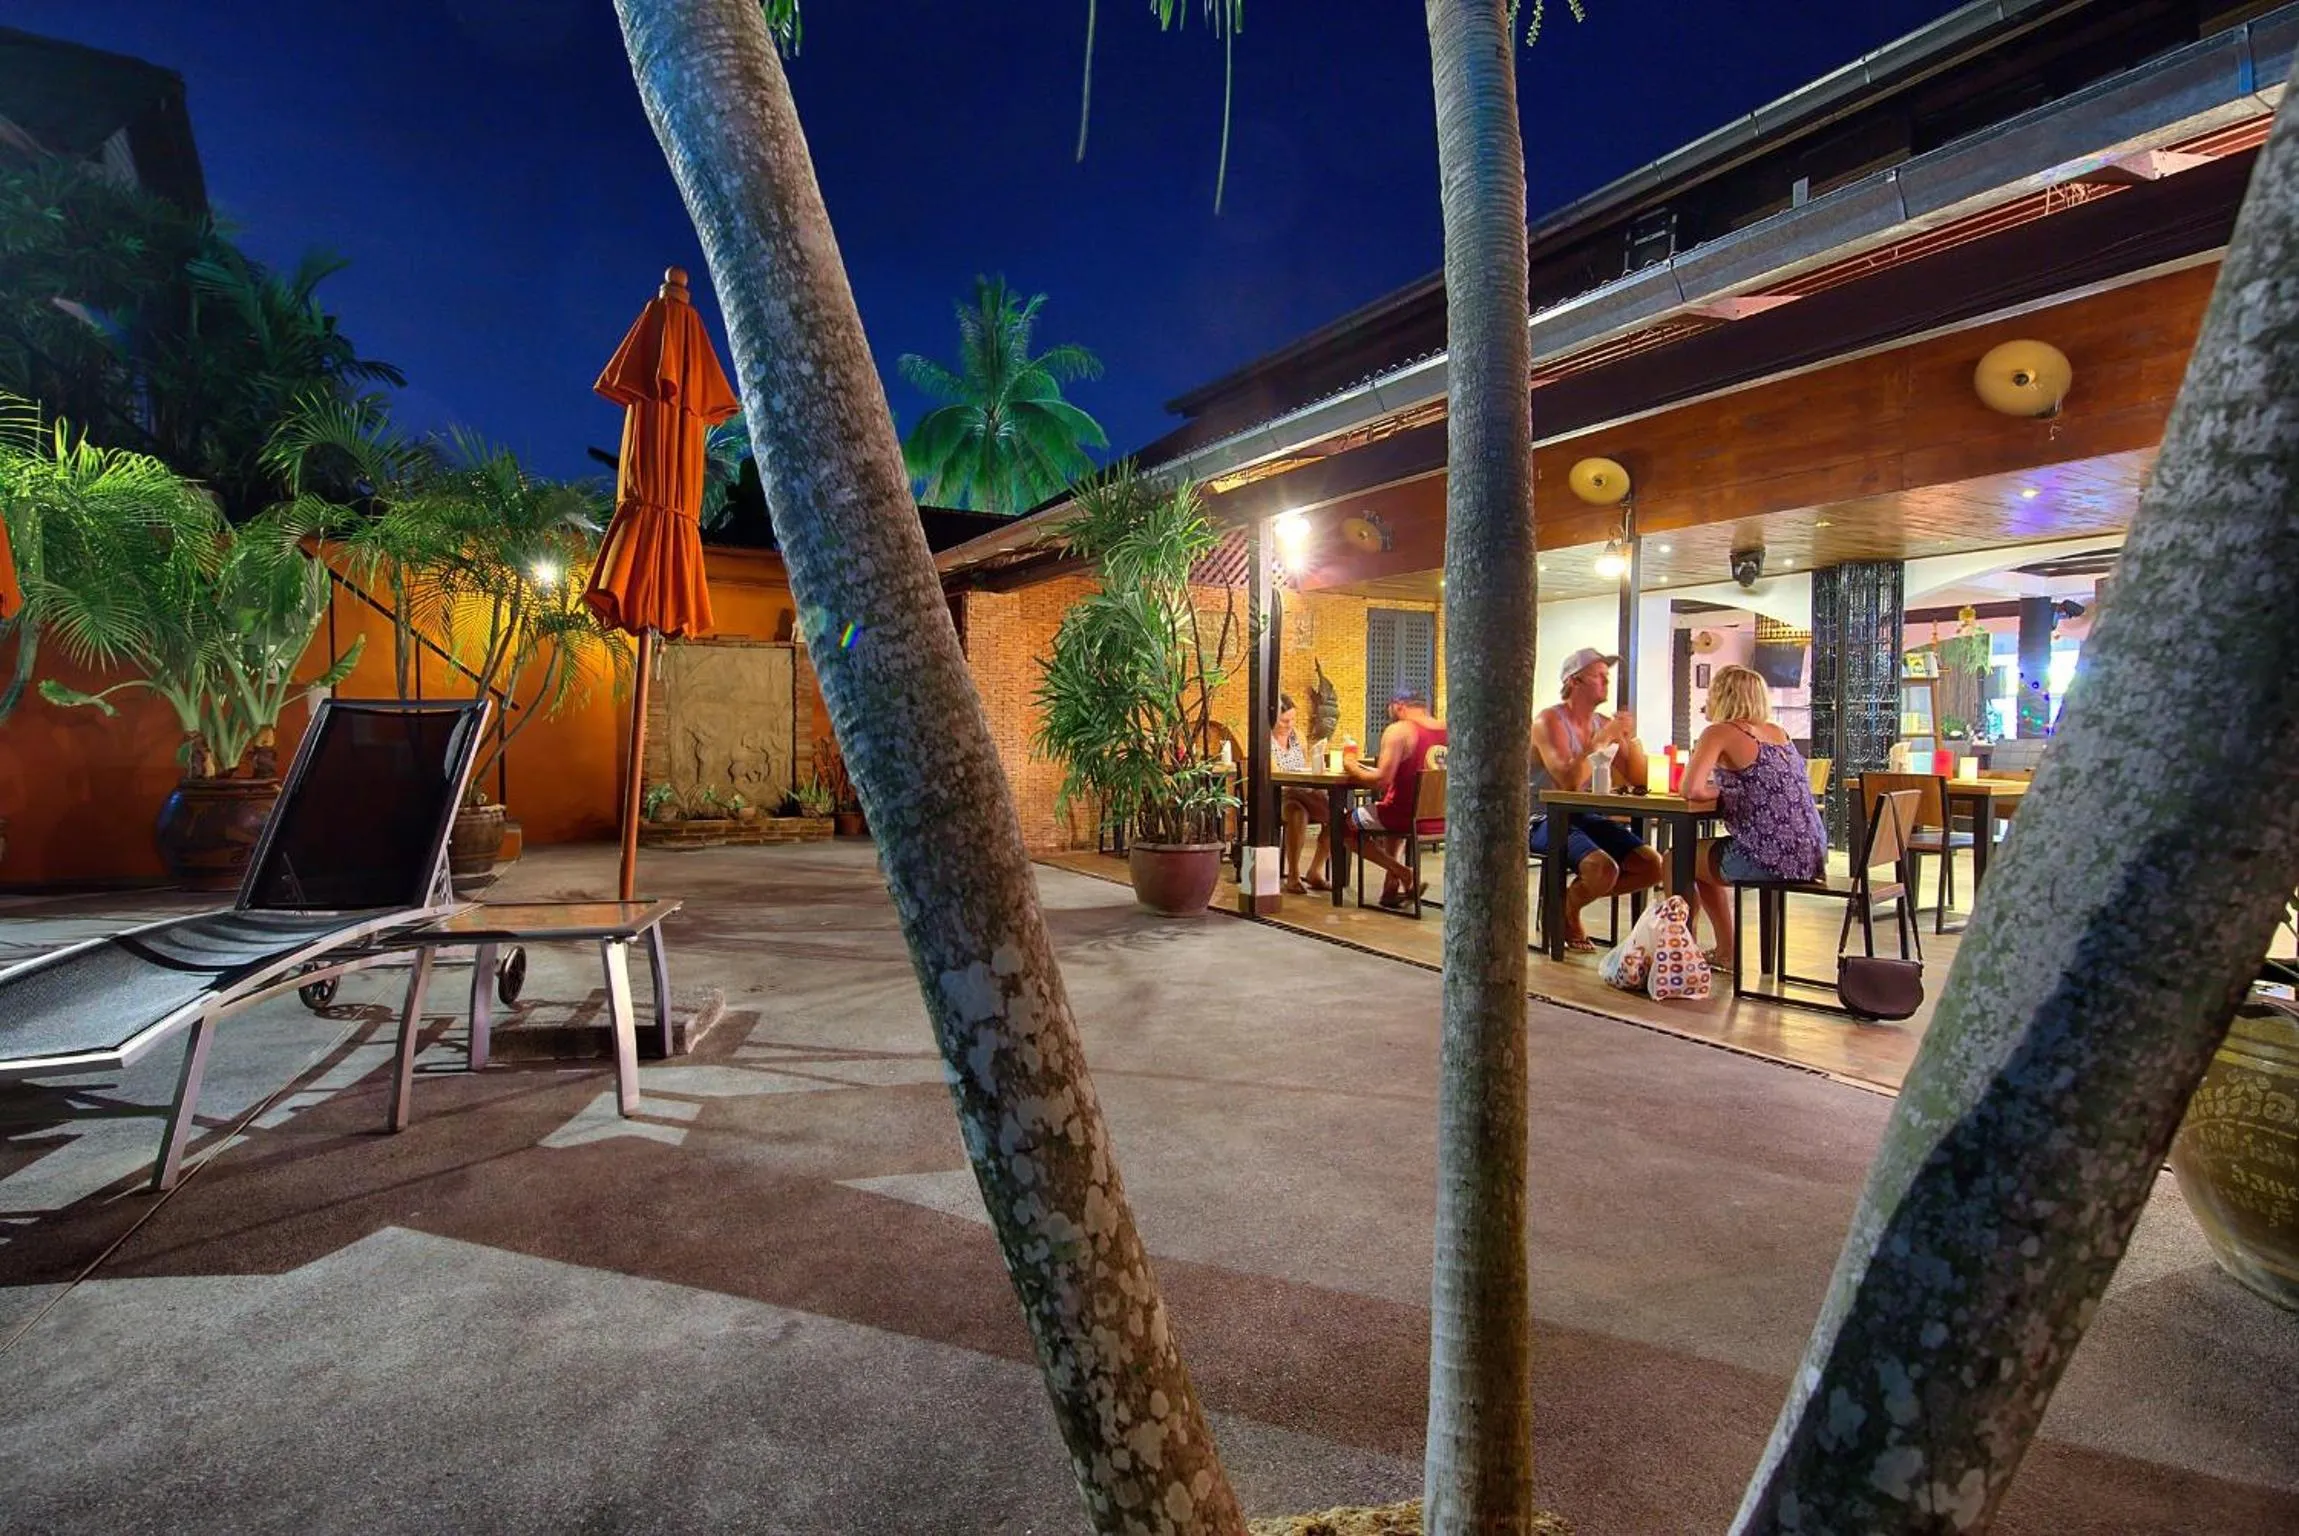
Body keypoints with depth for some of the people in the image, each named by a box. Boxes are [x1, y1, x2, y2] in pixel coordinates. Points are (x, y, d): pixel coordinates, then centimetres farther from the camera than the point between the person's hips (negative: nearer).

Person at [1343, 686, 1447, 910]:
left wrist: (1354, 770, -1)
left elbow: (1382, 780, -20)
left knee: (1344, 825, 16)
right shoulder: (1446, 730, 4)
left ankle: (1403, 874, 6)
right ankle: (1391, 886, 33)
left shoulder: (1398, 730, -14)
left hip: (1407, 816, -7)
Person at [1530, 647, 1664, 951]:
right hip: (1547, 821, -7)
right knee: (1604, 868, -30)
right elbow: (1569, 781, -25)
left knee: (1652, 865, -8)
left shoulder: (1604, 723, 9)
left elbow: (1638, 779, 7)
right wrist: (1603, 739, -23)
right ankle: (1566, 910, 2)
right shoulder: (1550, 721, -12)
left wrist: (1630, 737, -7)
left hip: (1587, 817, 7)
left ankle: (1574, 897, 9)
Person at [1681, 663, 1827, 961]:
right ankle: (1726, 951, 37)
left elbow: (1691, 791, -19)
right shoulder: (1777, 732, 15)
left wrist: (1721, 792, -1)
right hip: (1811, 856, 8)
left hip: (1771, 858, -8)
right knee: (1703, 857, 29)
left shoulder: (1719, 732, -7)